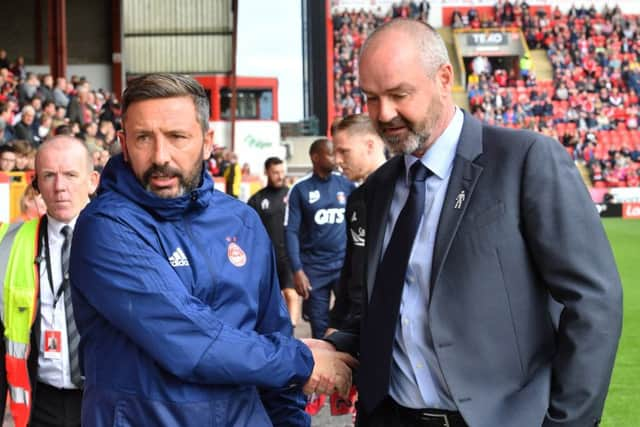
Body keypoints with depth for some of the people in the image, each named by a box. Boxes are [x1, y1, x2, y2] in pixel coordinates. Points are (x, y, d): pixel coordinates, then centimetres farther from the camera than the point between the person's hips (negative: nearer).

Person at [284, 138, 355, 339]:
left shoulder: (346, 184, 4)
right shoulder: (300, 189, -1)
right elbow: (291, 232, -3)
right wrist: (297, 270, -10)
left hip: (345, 264, 1)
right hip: (314, 268, -1)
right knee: (320, 328, 7)